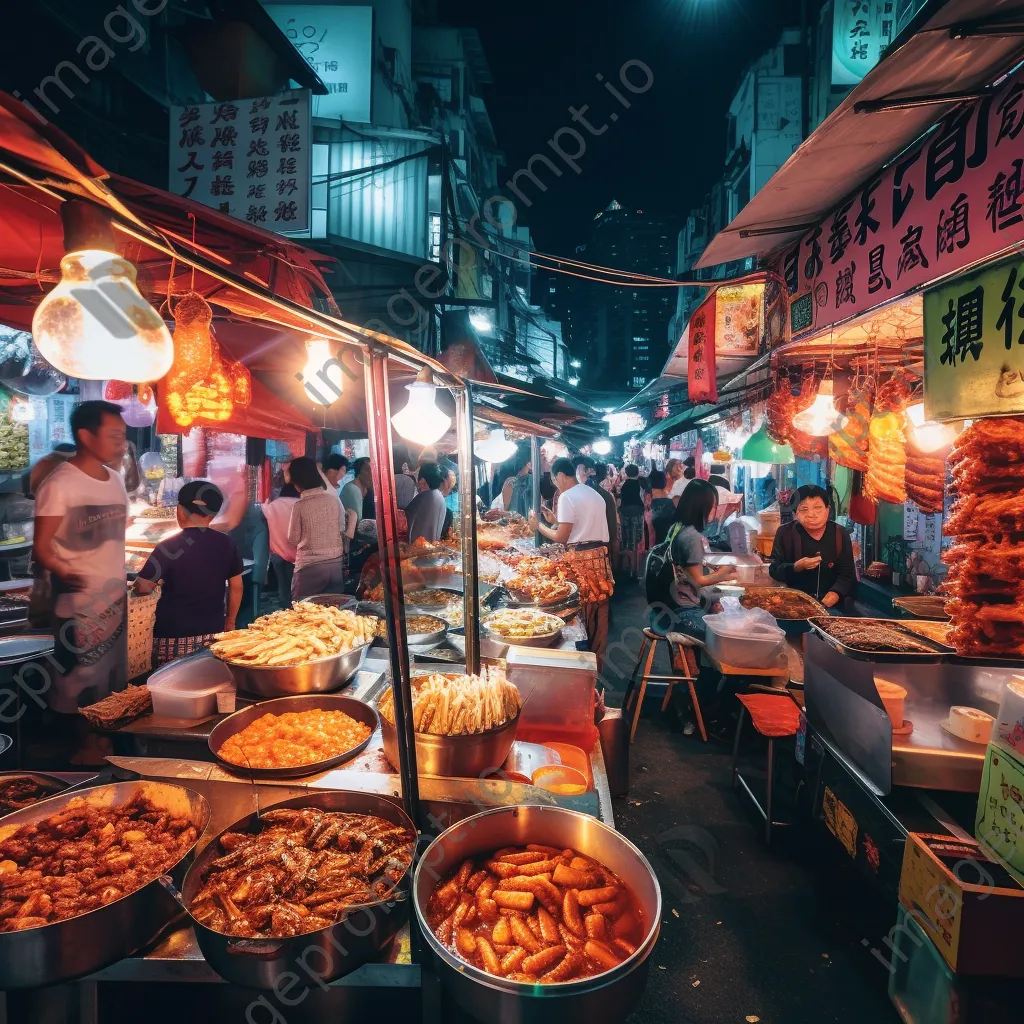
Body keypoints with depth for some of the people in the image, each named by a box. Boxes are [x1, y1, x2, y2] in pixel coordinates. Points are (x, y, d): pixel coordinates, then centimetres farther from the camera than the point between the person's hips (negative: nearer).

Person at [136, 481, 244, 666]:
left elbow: (143, 588, -4)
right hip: (213, 632, 3)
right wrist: (230, 621, 18)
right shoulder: (227, 544, -1)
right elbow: (236, 587, 6)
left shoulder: (168, 547, -10)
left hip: (173, 636, -3)